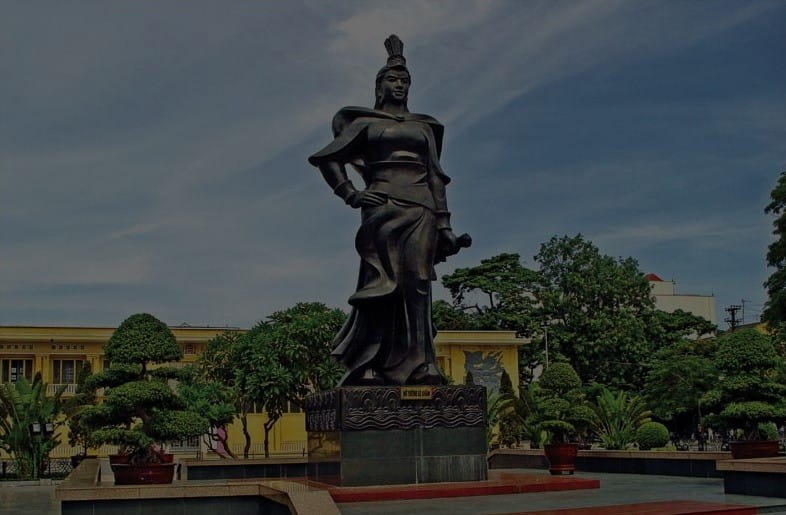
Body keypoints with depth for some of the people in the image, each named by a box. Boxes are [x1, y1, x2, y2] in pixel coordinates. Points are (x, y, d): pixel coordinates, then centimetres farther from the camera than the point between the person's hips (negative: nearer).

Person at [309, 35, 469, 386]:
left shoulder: (424, 127, 22)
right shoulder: (366, 123, 13)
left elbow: (436, 177, 17)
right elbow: (326, 158, 12)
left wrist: (444, 223, 8)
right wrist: (350, 194, -1)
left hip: (420, 208, 3)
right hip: (383, 205, -3)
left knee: (416, 283, -8)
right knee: (382, 284, -11)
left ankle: (419, 365, -12)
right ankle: (370, 366, -13)